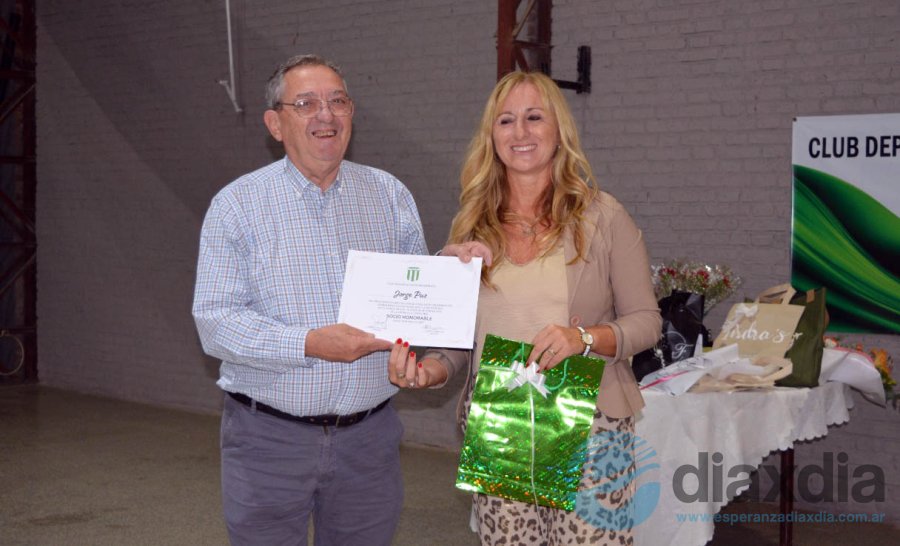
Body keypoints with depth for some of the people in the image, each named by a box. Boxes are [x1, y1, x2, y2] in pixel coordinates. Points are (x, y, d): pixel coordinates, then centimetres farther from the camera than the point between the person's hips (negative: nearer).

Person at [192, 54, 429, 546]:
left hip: (368, 437, 3)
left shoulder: (390, 195, 8)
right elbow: (215, 322, -10)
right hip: (270, 436, -2)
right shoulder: (237, 205, -3)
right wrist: (310, 344, -22)